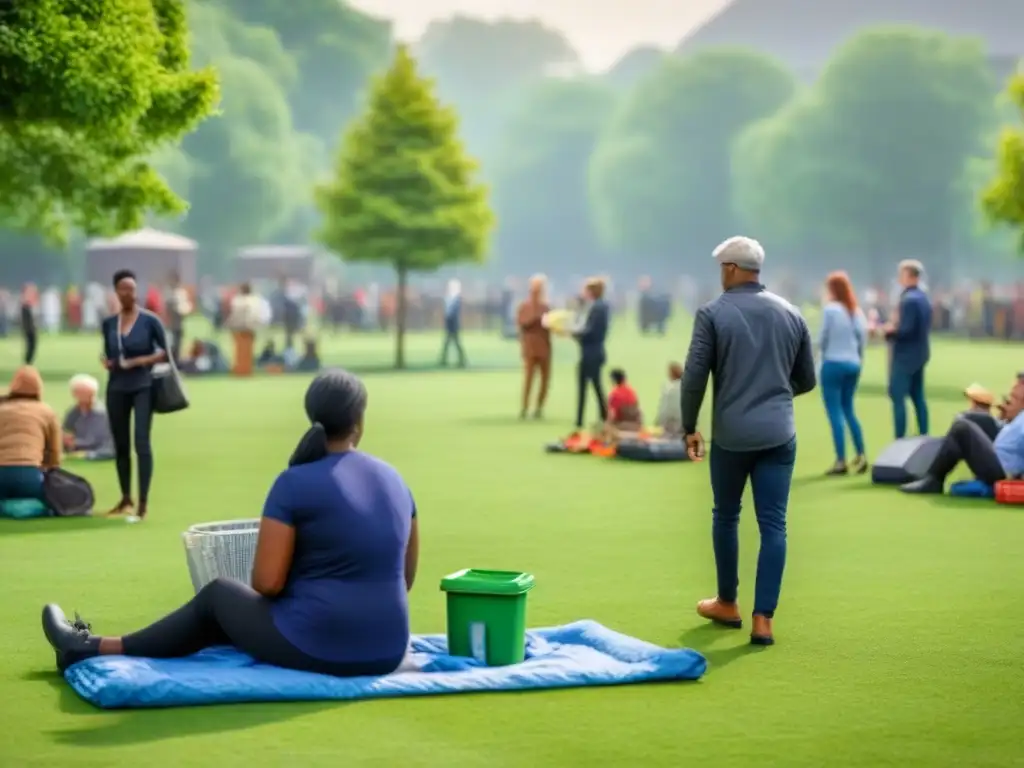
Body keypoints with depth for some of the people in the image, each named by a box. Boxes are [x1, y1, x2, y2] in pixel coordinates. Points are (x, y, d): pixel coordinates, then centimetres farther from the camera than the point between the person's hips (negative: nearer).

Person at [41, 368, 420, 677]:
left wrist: (294, 589, 9)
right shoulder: (394, 480, 8)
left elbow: (266, 583, -13)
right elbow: (405, 578, 14)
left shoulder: (295, 484, -11)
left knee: (218, 595, 22)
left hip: (314, 647, -6)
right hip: (385, 654, 6)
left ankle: (95, 649, 35)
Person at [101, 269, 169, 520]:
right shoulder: (108, 323, 9)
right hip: (116, 388, 4)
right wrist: (106, 362, -4)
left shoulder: (150, 320, -4)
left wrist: (142, 361, -15)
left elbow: (165, 351, -2)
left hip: (143, 387, -4)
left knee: (141, 441, -12)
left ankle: (143, 501, -10)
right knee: (120, 444, 10)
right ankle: (125, 498, 22)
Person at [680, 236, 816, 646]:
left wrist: (689, 427, 3)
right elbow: (806, 380, 14)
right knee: (773, 525, 1)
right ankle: (763, 619, -3)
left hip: (731, 434, -2)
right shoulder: (791, 313, 8)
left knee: (726, 517, 17)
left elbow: (694, 376, -9)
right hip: (779, 434, 2)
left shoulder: (713, 313, -4)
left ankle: (727, 604, 29)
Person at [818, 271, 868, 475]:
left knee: (835, 412, -1)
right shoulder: (857, 311, 5)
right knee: (848, 409, 18)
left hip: (833, 363, -6)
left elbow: (822, 339, -8)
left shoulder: (830, 309, -12)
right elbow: (863, 338, 7)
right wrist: (856, 356, 17)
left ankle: (841, 461, -3)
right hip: (853, 364, 6)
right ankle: (861, 456, 13)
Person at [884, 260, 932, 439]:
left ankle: (900, 441, -8)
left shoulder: (908, 299, -20)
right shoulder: (924, 297, 10)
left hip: (905, 355, -10)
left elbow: (906, 330, -25)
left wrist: (890, 331, -8)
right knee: (918, 396, 14)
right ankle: (924, 437, 16)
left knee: (898, 397, -7)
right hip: (919, 353, 10)